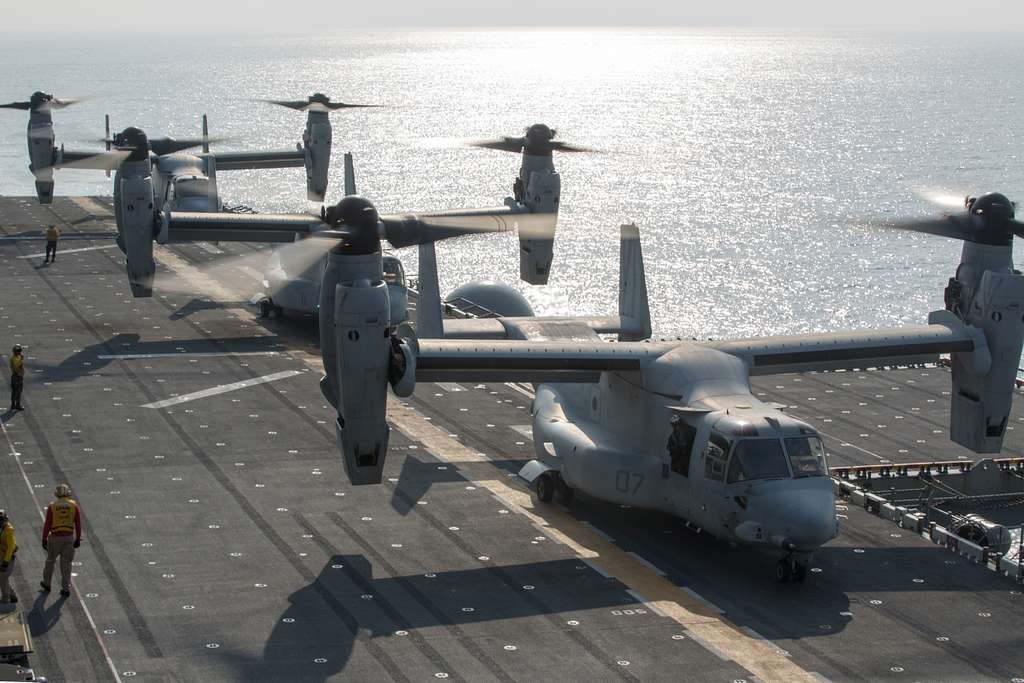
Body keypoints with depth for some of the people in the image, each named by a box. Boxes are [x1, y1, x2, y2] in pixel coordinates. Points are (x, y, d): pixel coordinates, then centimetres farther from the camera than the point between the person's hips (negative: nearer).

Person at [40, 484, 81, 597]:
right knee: (66, 564, 8)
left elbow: (47, 524, -8)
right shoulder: (73, 505, -3)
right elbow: (78, 523, -3)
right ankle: (66, 589, 5)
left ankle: (46, 585, 33)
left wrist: (44, 539, -1)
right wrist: (78, 539, 4)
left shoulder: (52, 506, -7)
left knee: (50, 560, 19)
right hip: (69, 537, 1)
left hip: (55, 537, -1)